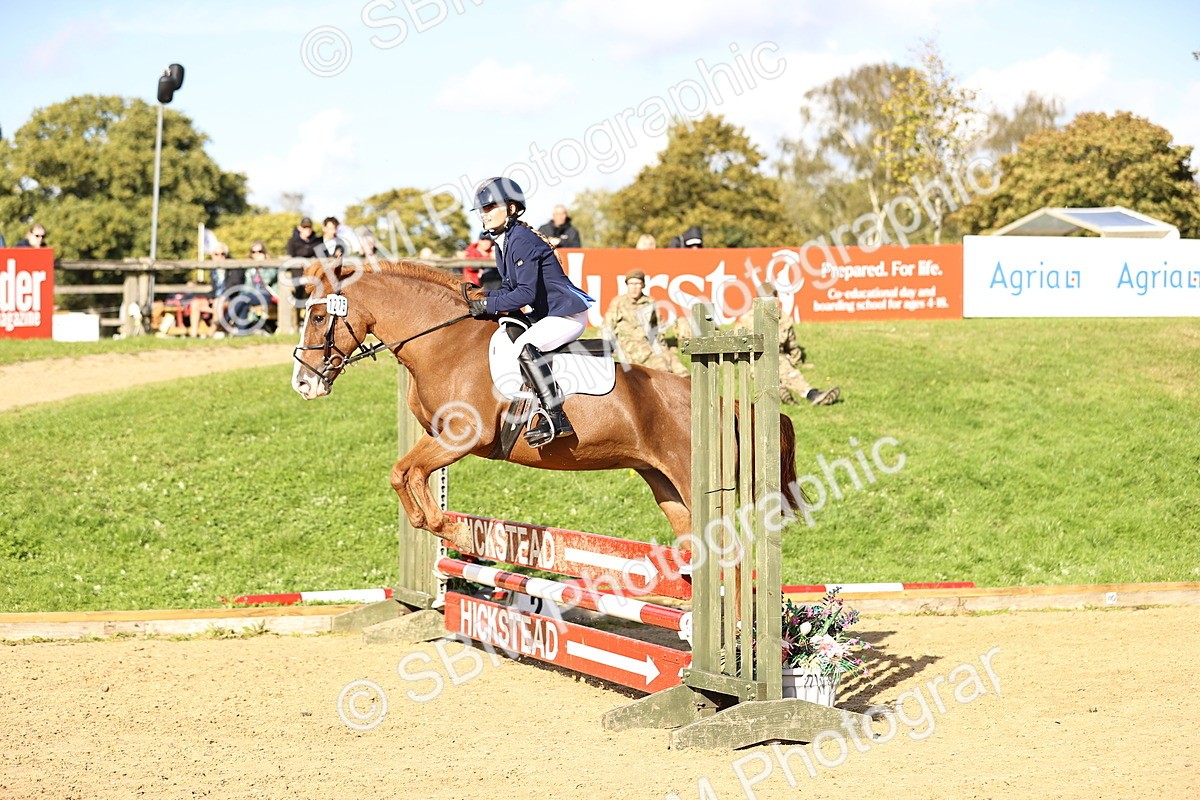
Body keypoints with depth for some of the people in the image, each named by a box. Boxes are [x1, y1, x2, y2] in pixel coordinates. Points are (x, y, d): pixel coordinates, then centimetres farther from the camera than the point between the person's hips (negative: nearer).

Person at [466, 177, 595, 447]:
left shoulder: (522, 240, -19)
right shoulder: (502, 243, 12)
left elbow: (525, 293, -25)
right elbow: (509, 288, 15)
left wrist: (488, 306, -21)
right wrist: (481, 299, -1)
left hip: (567, 315, -11)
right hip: (546, 315, 11)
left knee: (524, 346, -32)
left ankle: (556, 417, -30)